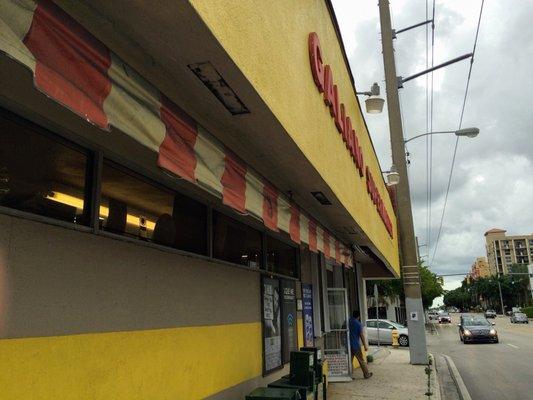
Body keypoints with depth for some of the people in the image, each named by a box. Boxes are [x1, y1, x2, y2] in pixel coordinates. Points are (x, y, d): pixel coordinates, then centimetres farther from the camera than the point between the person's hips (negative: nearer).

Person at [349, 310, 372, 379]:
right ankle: (366, 374, 18)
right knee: (362, 360, 9)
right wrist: (365, 345, -7)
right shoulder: (358, 324, -10)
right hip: (356, 345, -4)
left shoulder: (348, 322, 2)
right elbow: (361, 335, -11)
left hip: (349, 345, 4)